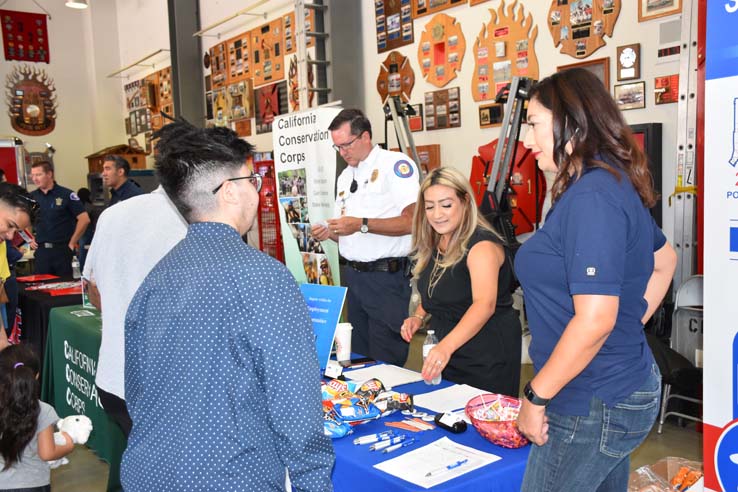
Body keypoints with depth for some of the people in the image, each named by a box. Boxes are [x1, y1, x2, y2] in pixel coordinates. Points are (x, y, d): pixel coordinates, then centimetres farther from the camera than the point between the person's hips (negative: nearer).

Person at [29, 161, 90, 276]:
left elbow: (84, 219, -10)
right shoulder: (31, 197, 7)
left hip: (63, 250, -4)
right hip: (41, 250, 4)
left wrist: (72, 243, -9)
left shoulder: (66, 195, -6)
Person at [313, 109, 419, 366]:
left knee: (386, 362, -3)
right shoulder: (345, 176, 18)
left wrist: (362, 225, -22)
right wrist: (329, 232, 3)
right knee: (358, 357, 14)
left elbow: (411, 221, -19)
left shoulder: (396, 164, -8)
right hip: (354, 275, 8)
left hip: (386, 277, -8)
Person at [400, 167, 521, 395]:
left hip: (487, 357, -8)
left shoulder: (482, 244, -20)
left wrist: (446, 346, -48)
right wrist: (418, 316, 1)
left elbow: (485, 304, -35)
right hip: (446, 353, 8)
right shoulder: (433, 246, 6)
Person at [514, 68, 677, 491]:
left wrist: (536, 397, -18)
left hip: (592, 407, -9)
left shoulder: (591, 196, -23)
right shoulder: (619, 186, 8)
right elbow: (664, 262, 23)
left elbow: (595, 320, -27)